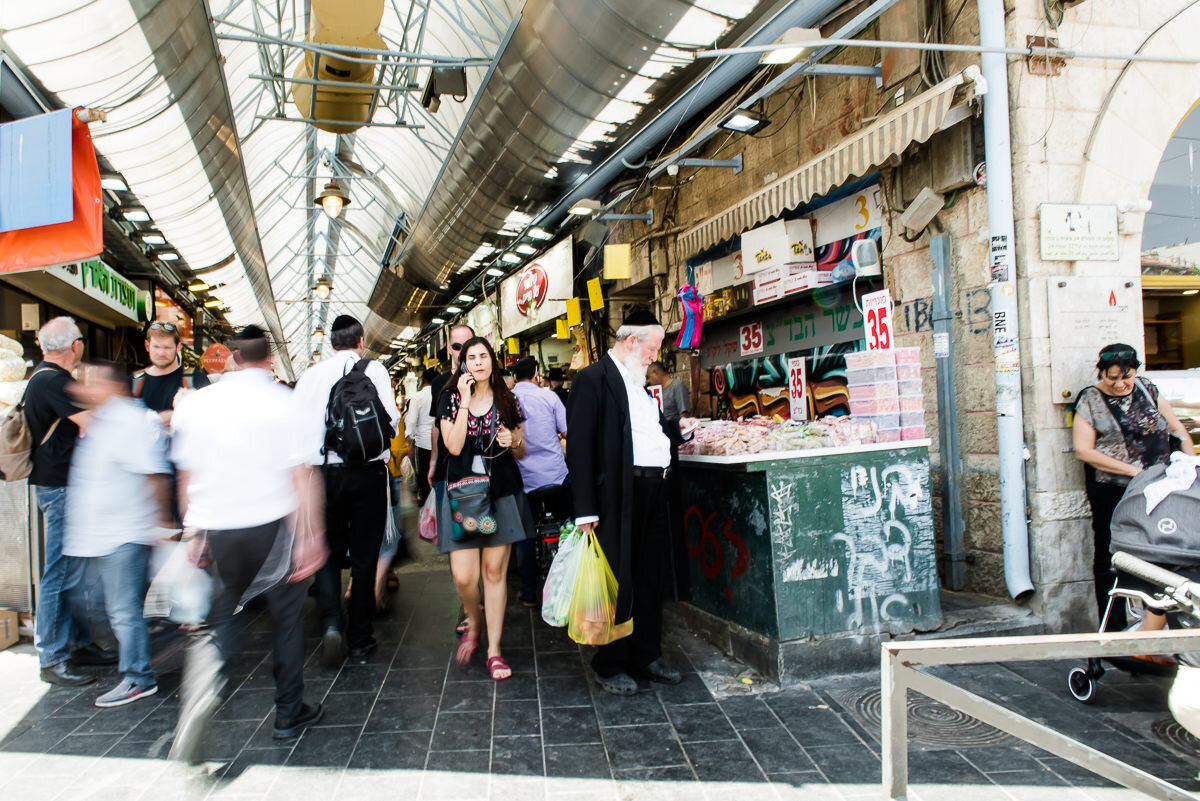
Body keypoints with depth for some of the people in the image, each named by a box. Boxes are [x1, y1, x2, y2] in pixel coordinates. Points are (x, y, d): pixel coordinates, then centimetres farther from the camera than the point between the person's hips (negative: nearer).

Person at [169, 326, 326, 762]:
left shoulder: (196, 403, 3)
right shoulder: (285, 402, -7)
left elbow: (186, 473, 8)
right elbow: (302, 474, -11)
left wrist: (193, 531, 17)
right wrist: (311, 536, -7)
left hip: (217, 529, 3)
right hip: (272, 524, -2)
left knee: (223, 612, 15)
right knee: (286, 613, 12)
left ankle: (207, 674, -18)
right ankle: (289, 713, 22)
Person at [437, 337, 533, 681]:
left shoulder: (507, 401, 9)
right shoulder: (451, 398, 4)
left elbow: (522, 452, 15)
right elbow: (453, 446, -11)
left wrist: (513, 442, -8)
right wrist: (466, 402, -13)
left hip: (502, 492, 1)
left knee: (494, 570, 2)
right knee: (463, 576, -7)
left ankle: (494, 649, 14)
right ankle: (474, 623, 26)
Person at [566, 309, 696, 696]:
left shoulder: (639, 382, 18)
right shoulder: (592, 379, -9)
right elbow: (579, 447, -14)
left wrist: (678, 428, 13)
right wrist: (585, 510, -18)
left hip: (654, 494, 8)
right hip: (619, 497, -8)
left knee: (651, 580, 15)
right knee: (617, 583, 2)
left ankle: (646, 657, 29)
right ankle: (610, 667, 17)